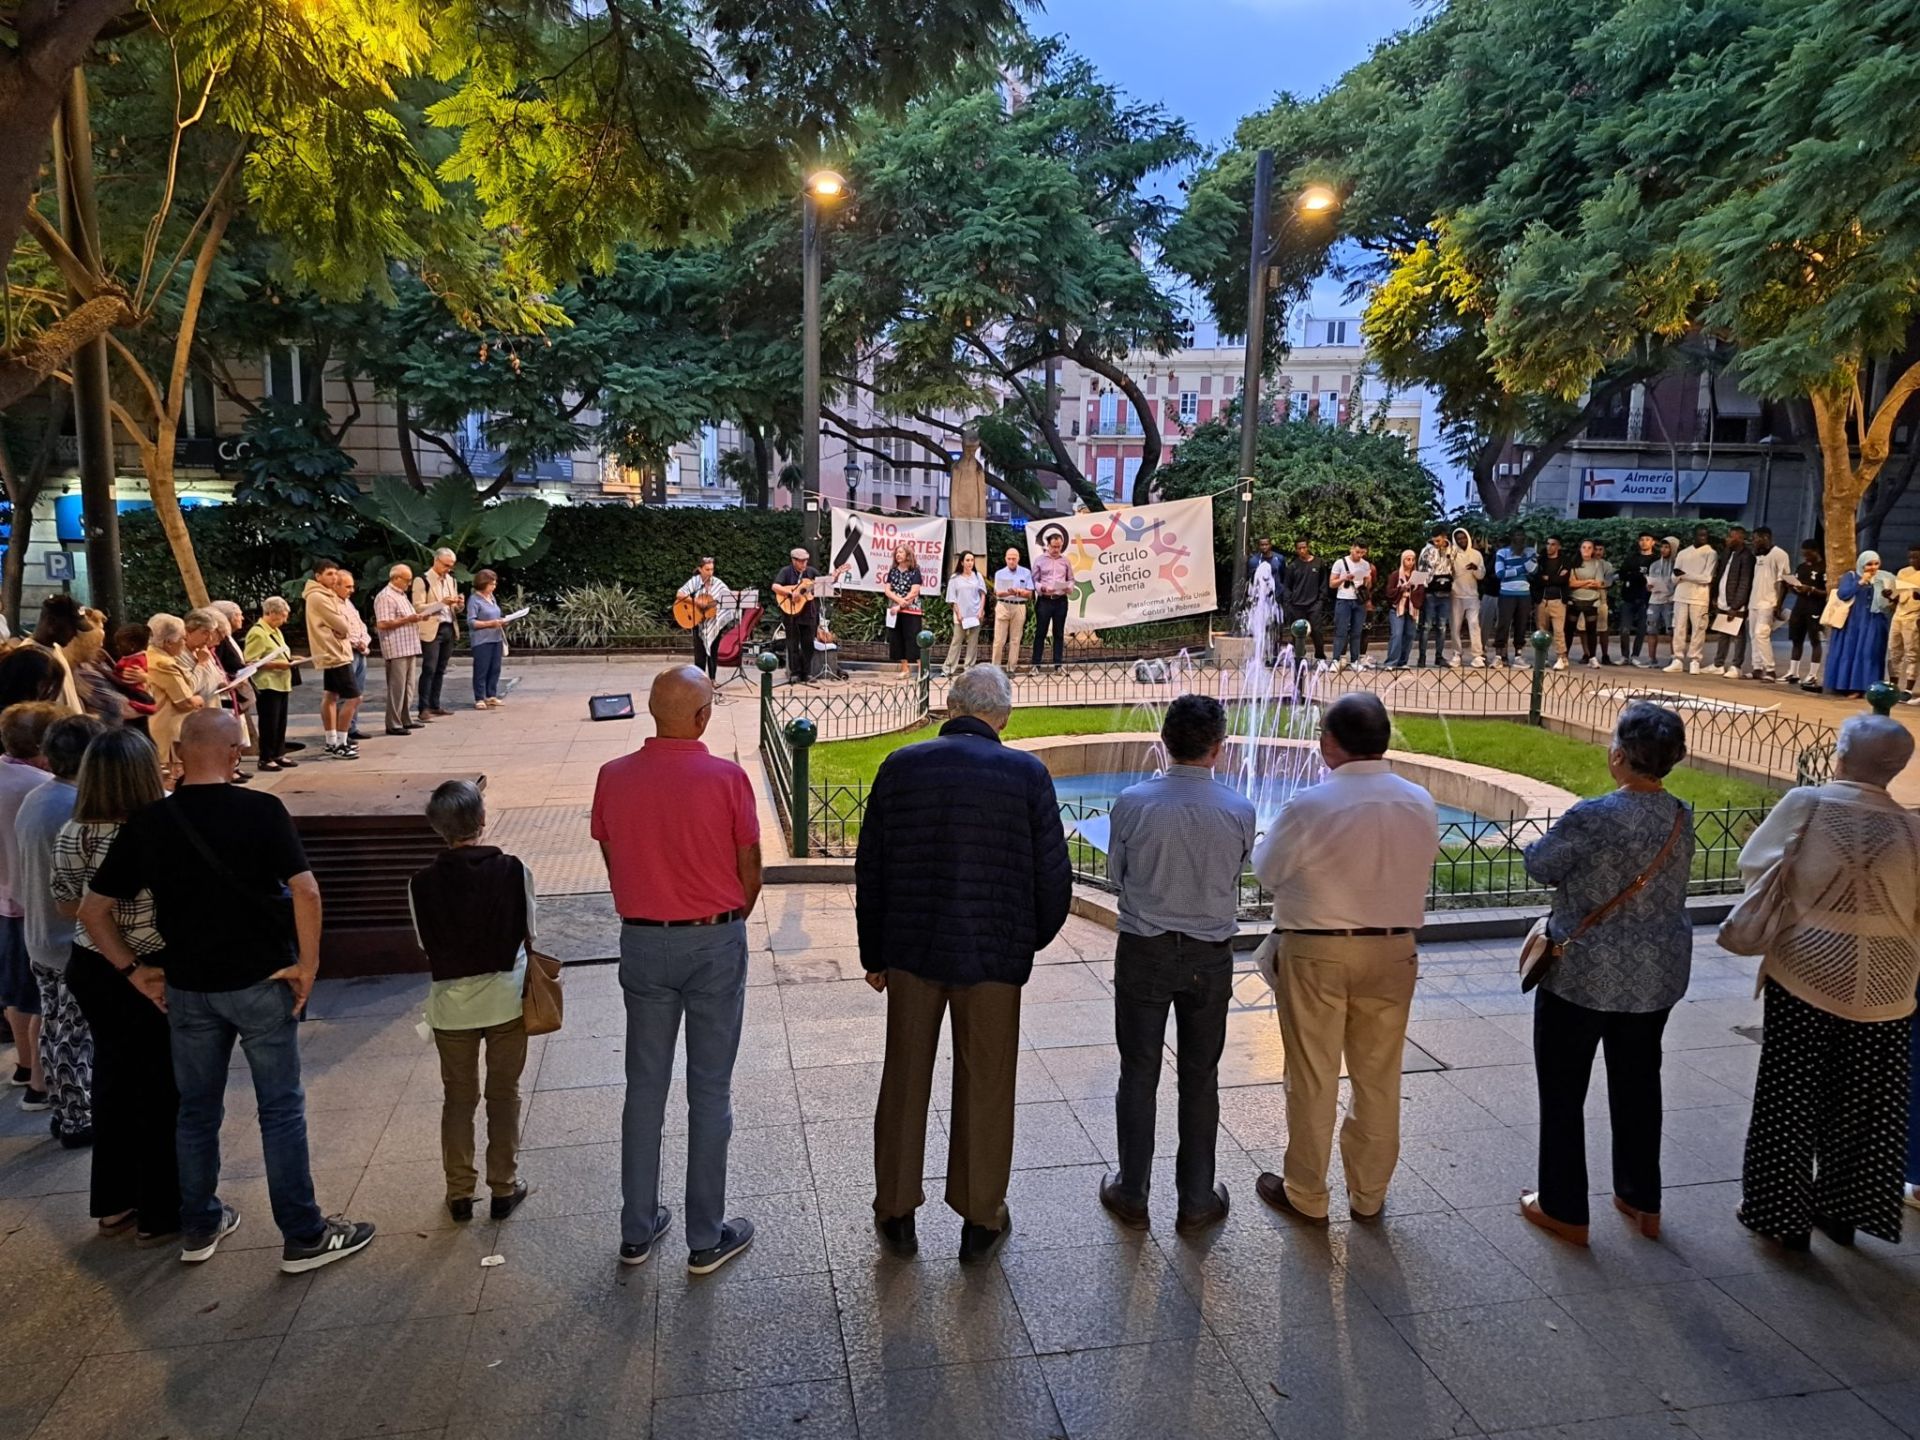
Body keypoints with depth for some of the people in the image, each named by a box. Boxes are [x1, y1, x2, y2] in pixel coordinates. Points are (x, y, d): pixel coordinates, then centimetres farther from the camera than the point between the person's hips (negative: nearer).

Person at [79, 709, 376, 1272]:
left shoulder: (146, 821, -3)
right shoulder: (261, 810, -15)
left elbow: (93, 909, 0)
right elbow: (306, 891, -23)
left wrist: (134, 969, 7)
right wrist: (308, 963, -13)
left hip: (186, 987, 4)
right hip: (259, 982, -4)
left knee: (197, 1110, 19)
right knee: (281, 1110, 6)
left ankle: (199, 1227, 33)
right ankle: (303, 1236, 13)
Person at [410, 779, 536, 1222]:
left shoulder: (422, 883, -11)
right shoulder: (513, 871, -14)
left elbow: (425, 945, -1)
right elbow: (529, 935, -5)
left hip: (451, 1004, 1)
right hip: (505, 998, -1)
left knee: (458, 1098, 17)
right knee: (504, 1095, 14)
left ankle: (459, 1193, 26)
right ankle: (504, 1188, 22)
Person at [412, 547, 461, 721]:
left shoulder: (451, 580, 16)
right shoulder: (422, 580, -5)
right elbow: (418, 607, -11)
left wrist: (459, 604, -2)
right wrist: (441, 603, -20)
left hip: (449, 628, 7)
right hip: (431, 630, -6)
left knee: (440, 671, 9)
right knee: (429, 670, -10)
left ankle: (435, 706, 14)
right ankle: (424, 709, -10)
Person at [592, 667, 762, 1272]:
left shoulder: (613, 778, -5)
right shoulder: (727, 778, -15)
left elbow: (613, 863, 4)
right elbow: (750, 869, -6)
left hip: (642, 943, 3)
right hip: (715, 942, -3)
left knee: (645, 1087, 15)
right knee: (709, 1091, 8)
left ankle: (637, 1231, 26)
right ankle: (707, 1238, 18)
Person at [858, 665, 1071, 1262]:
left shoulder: (900, 766, -2)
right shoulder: (1026, 774, -8)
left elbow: (870, 870, 2)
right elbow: (1052, 875, -5)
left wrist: (874, 955, 12)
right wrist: (1033, 938, 14)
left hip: (910, 950, 2)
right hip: (992, 955, -2)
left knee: (905, 1080, 16)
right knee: (984, 1087, 12)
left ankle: (896, 1214, 29)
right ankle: (980, 1222, 26)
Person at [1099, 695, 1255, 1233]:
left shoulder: (1132, 802, -14)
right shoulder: (1239, 810, -12)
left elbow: (1116, 873, -1)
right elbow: (1236, 875, 3)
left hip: (1143, 952, 0)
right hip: (1210, 958, 1)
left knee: (1138, 1075, 12)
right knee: (1200, 1079, 14)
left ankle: (1132, 1195, 23)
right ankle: (1196, 1200, 25)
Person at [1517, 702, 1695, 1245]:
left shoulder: (1594, 817, -24)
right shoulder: (1681, 818, -3)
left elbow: (1541, 865, -11)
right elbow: (1669, 889, 9)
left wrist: (1540, 843, 11)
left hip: (1583, 975, -6)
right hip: (1657, 975, 6)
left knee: (1563, 1091, 9)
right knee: (1638, 1083, 21)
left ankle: (1564, 1210, 19)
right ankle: (1642, 1201, 35)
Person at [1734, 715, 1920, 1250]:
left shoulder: (1806, 803, -11)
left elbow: (1755, 866, -2)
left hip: (1808, 969, -2)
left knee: (1791, 1098, 9)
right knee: (1860, 1103, 16)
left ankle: (1784, 1214, 18)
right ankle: (1841, 1209, 29)